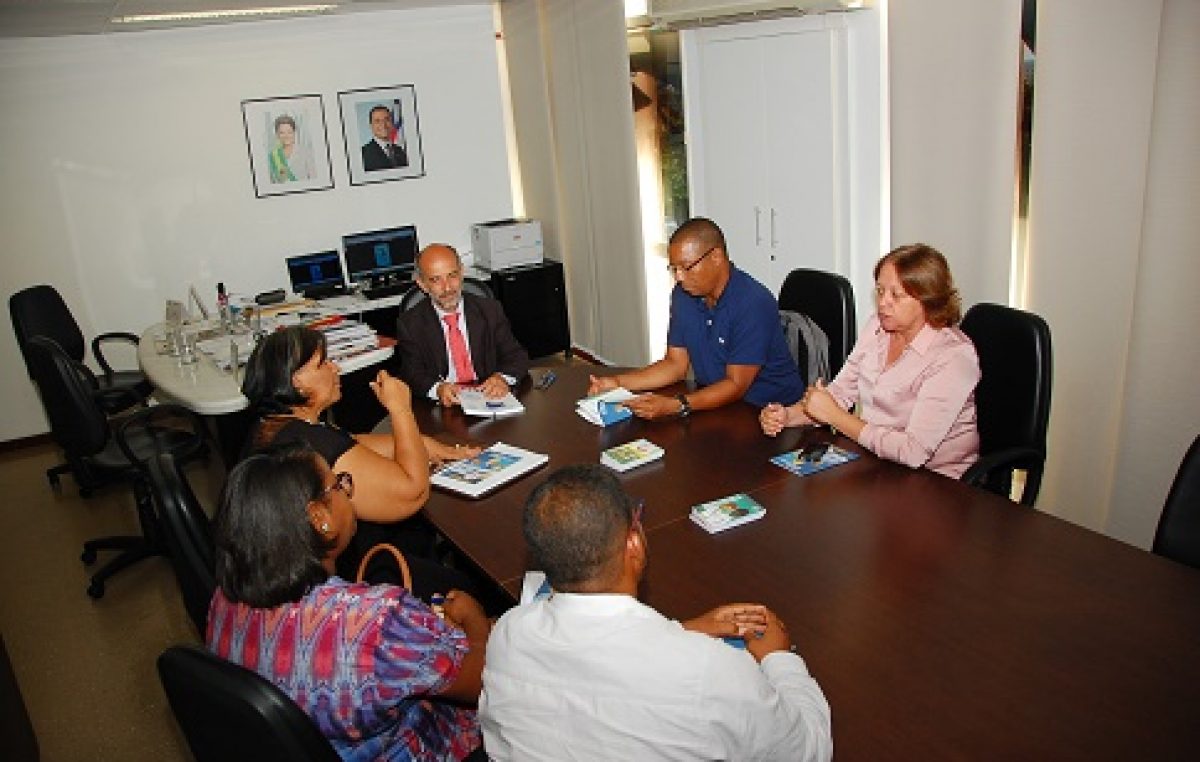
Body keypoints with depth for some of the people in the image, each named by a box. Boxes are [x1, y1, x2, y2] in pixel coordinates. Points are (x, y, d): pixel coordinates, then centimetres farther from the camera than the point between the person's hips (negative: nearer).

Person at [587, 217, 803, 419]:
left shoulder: (754, 304, -21)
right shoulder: (683, 295, 2)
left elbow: (736, 385, -21)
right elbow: (676, 364, 6)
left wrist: (675, 405, -33)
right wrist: (618, 382, -7)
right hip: (716, 402, 6)